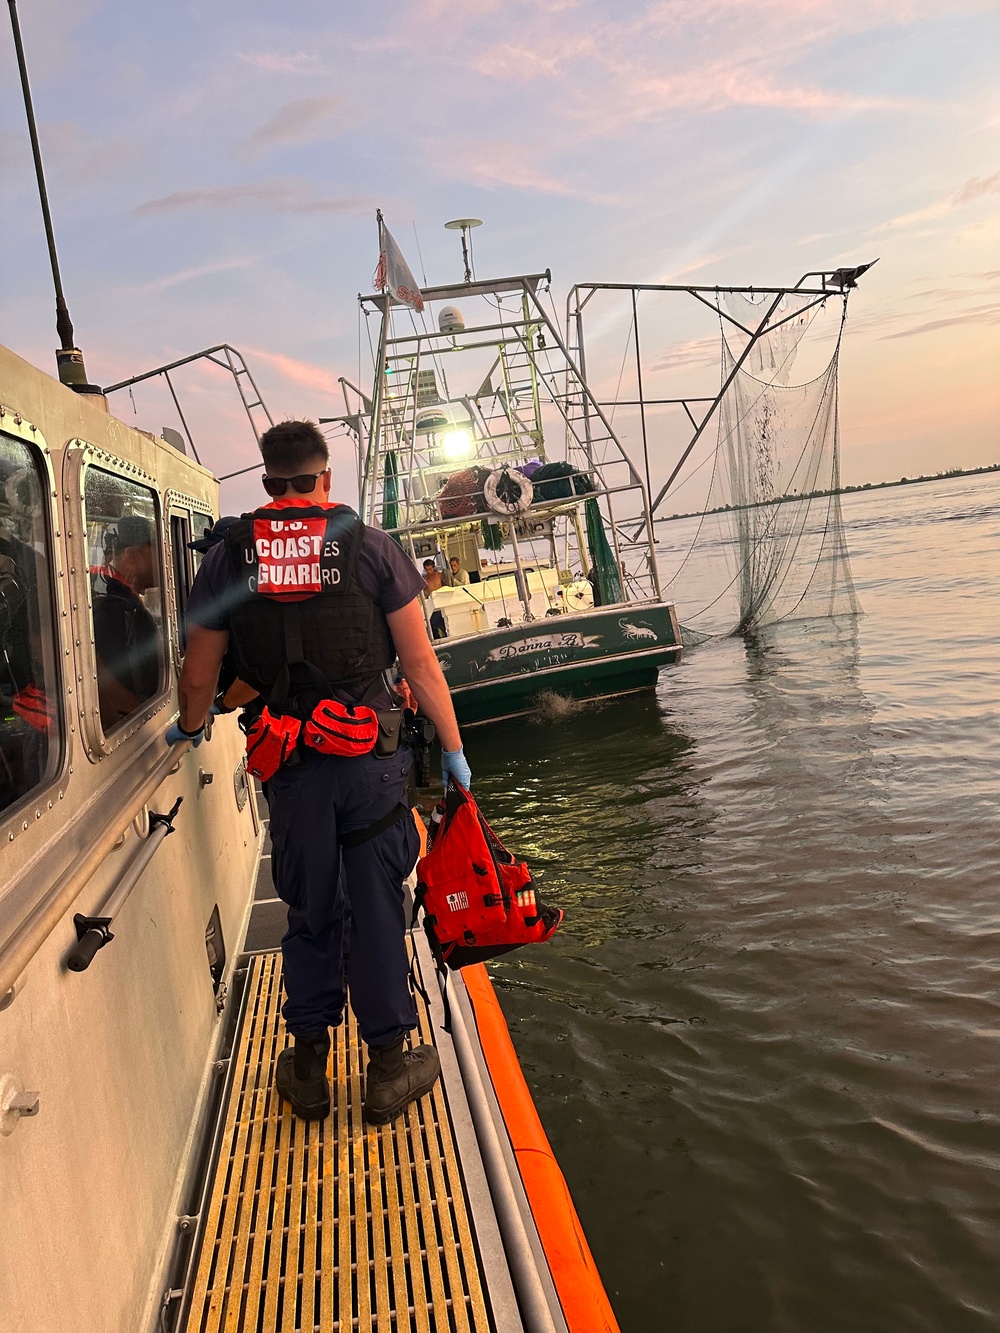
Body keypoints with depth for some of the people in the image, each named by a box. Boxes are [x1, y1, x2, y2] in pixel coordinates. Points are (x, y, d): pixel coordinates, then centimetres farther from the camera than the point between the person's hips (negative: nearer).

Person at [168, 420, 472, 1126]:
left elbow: (199, 676, 6)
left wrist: (189, 729, 27)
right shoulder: (371, 546, -4)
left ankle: (309, 1066, 28)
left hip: (289, 767, 2)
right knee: (378, 909, 10)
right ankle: (388, 1065, 21)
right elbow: (420, 664, -5)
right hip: (371, 759, -2)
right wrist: (453, 749, 5)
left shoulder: (229, 557, 1)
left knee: (310, 913, 17)